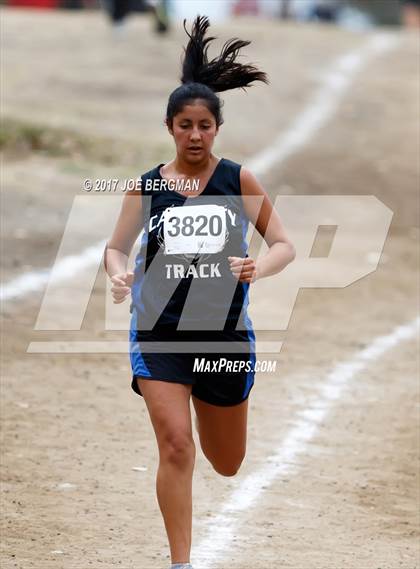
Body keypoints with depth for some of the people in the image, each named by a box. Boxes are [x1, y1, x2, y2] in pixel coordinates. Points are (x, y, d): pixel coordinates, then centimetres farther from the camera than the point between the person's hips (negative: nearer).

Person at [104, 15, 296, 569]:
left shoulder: (239, 180, -2)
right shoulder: (146, 186, 1)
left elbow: (284, 245, -2)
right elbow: (116, 247, 9)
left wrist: (259, 266, -24)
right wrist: (119, 274, -14)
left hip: (225, 333, 1)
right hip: (159, 334, -1)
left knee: (227, 465, 15)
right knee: (175, 448, -15)